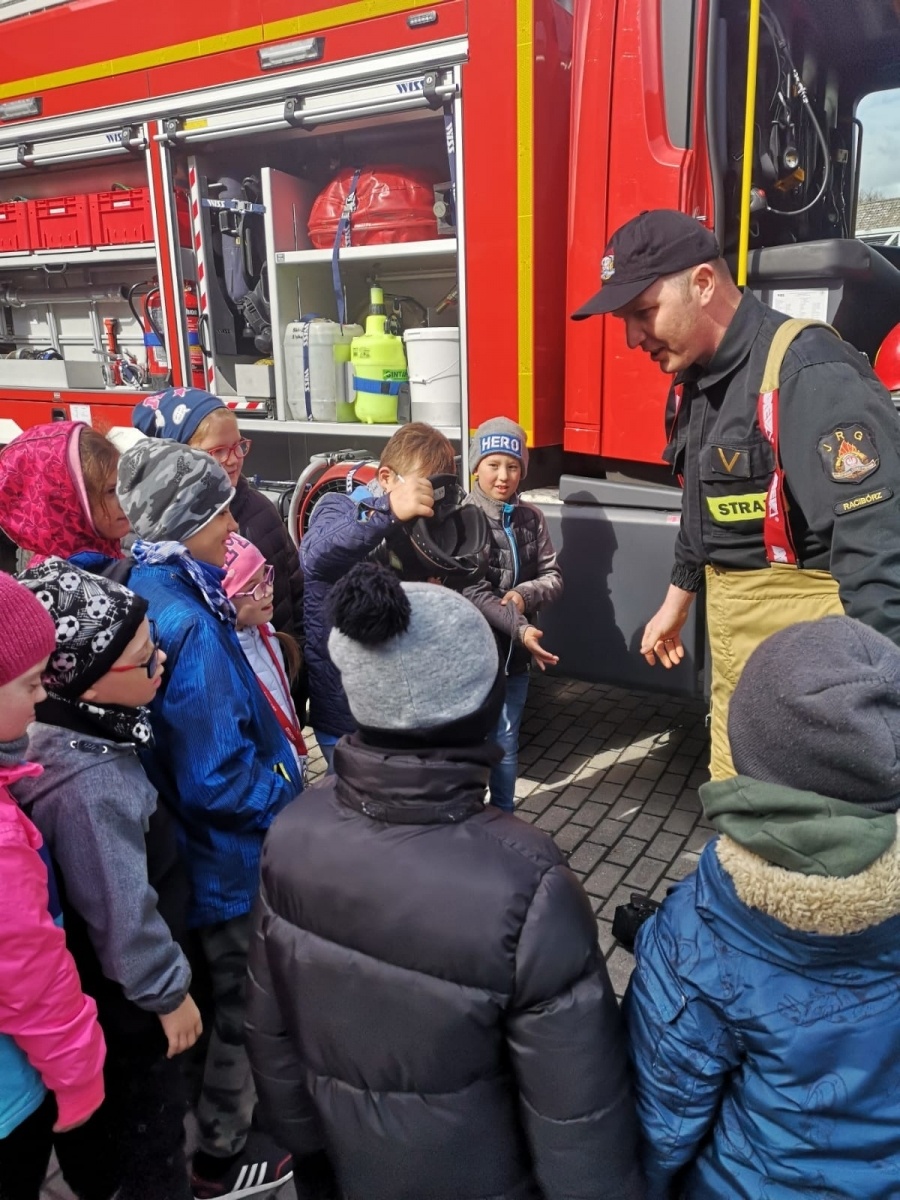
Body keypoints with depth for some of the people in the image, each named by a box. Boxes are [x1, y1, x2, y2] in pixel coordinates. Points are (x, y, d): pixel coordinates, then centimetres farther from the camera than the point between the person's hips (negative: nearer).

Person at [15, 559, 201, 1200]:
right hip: (127, 1001, -8)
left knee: (122, 1106, 31)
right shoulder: (90, 785, -38)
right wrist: (169, 991, -15)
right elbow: (121, 913, -29)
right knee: (150, 1114, 17)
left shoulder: (78, 726, -9)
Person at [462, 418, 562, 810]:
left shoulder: (531, 518, 4)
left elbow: (554, 578, 4)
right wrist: (521, 628, -27)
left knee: (506, 745, 15)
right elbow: (474, 592, -17)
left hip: (514, 654, 4)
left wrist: (524, 595, -17)